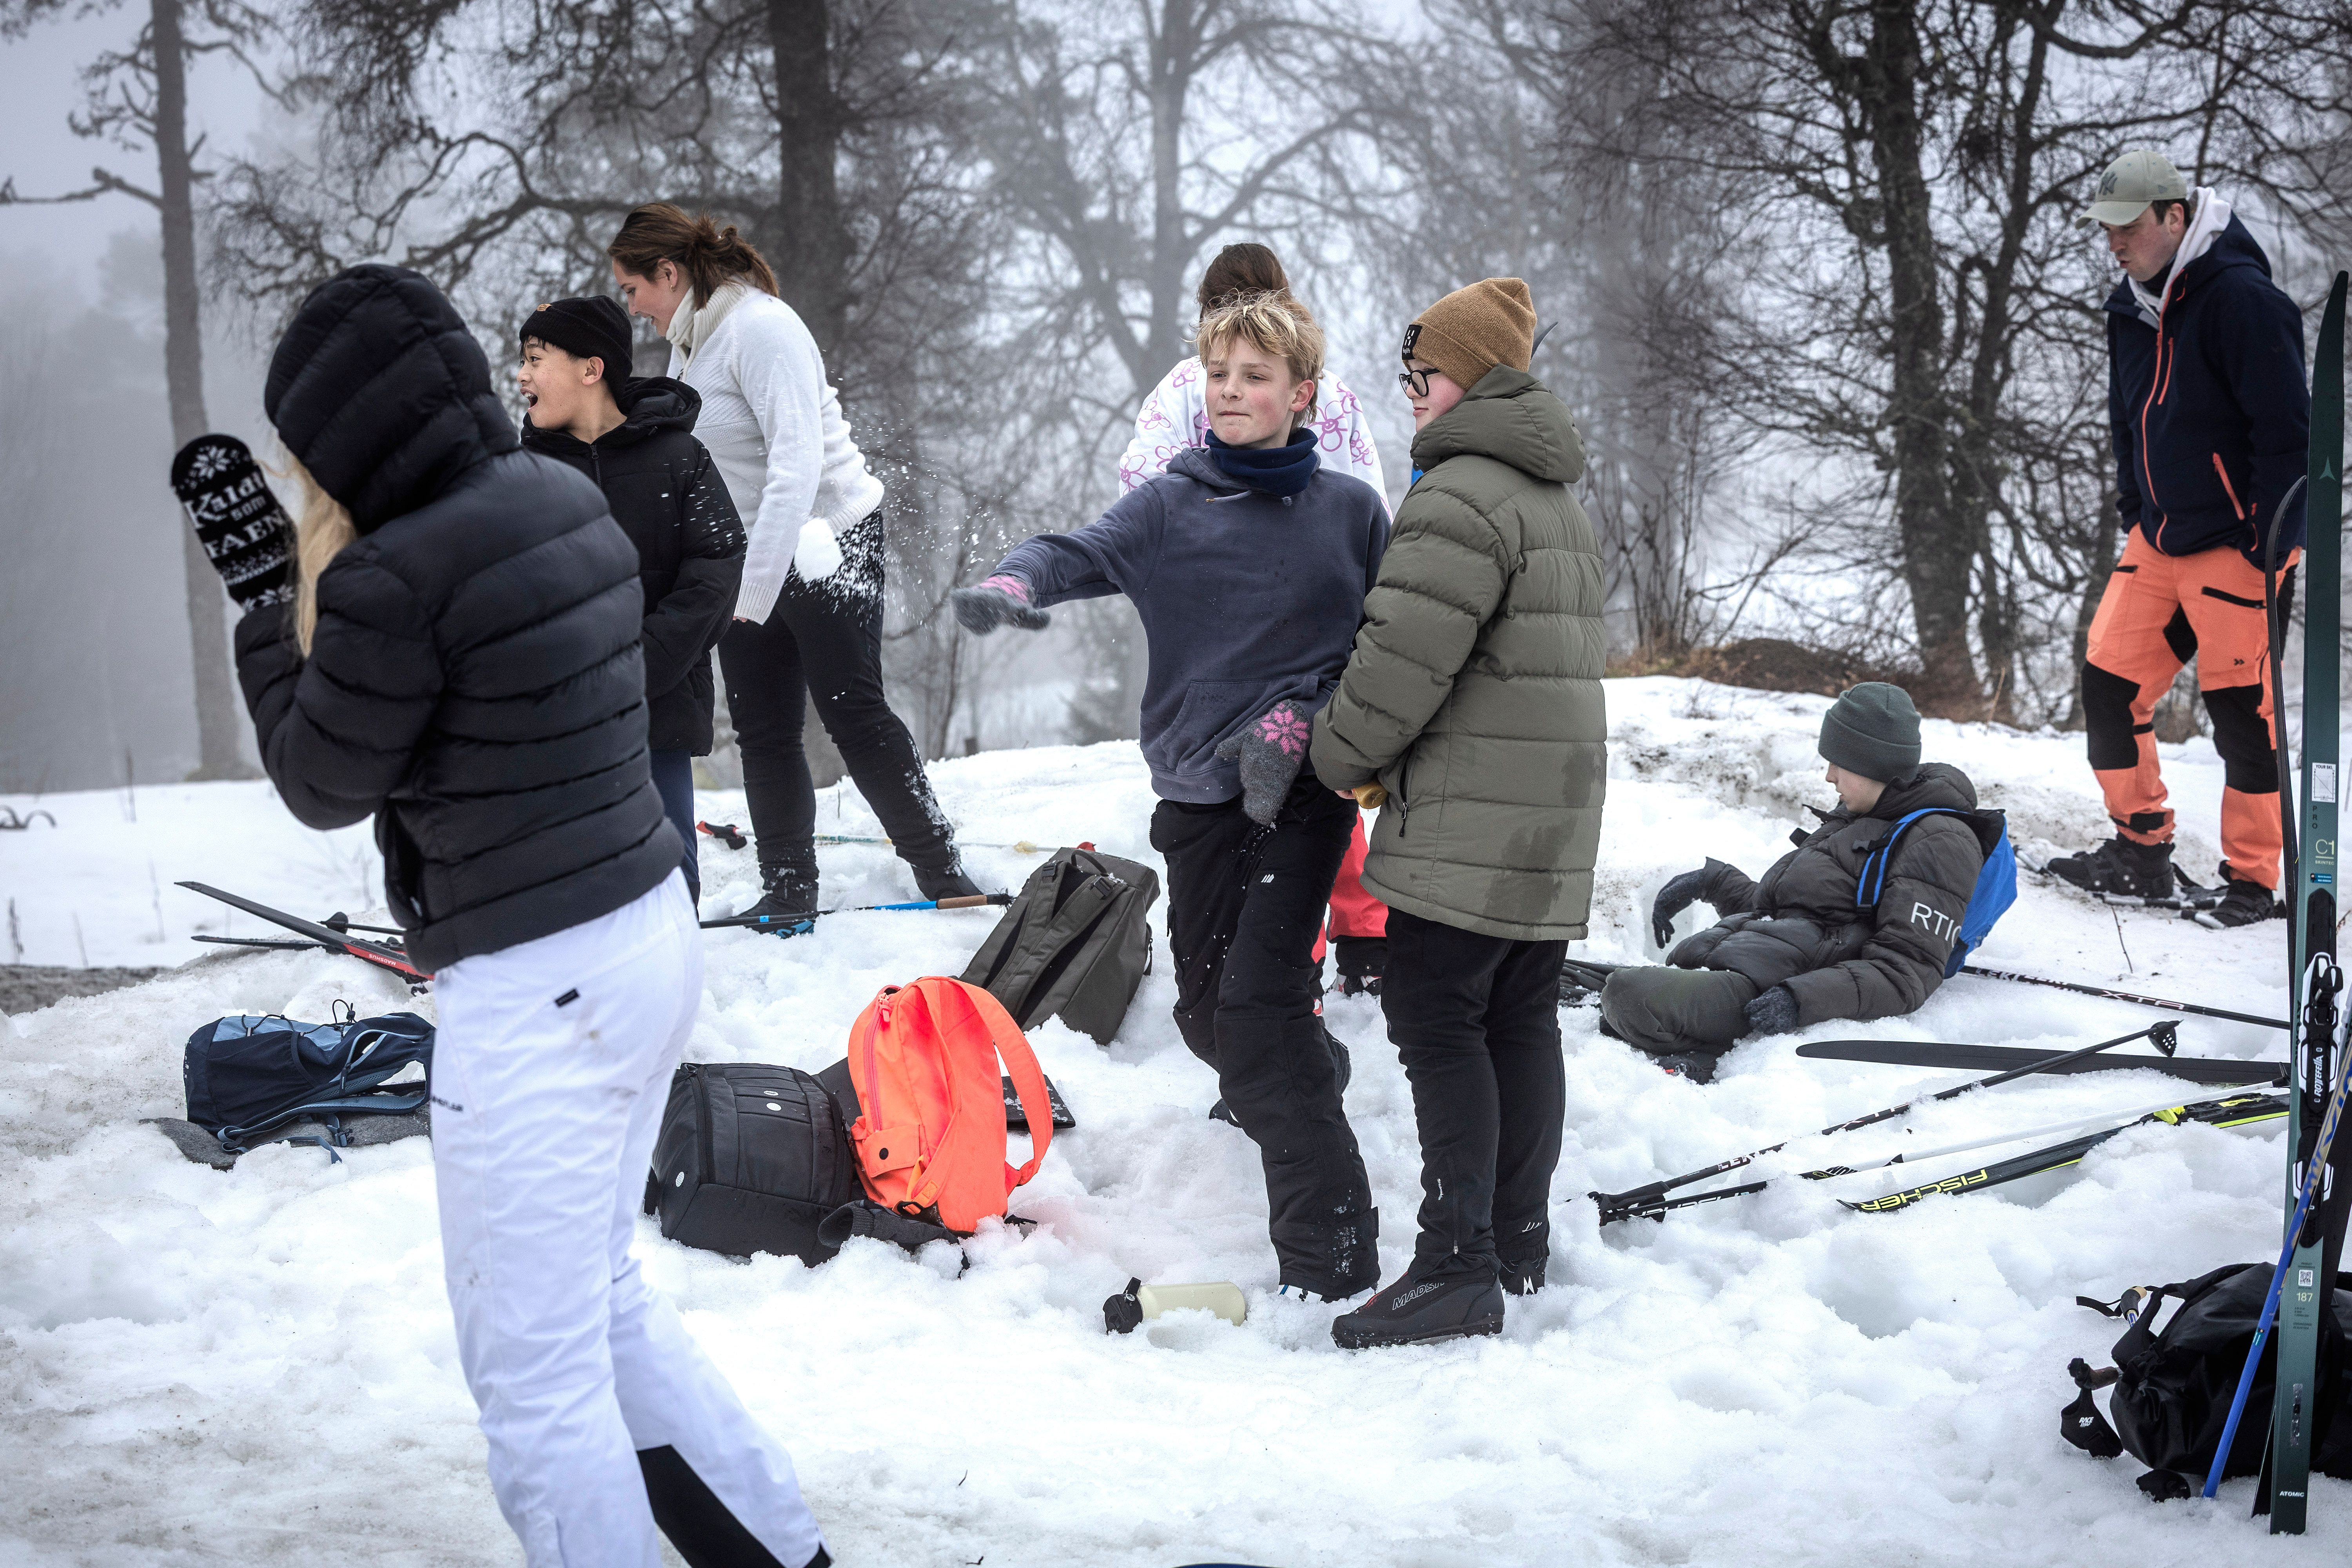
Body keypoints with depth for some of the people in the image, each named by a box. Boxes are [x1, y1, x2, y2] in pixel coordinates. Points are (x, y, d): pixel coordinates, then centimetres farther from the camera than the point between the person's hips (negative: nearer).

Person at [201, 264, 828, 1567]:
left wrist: (278, 604, 4)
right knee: (605, 1302, 25)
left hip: (535, 999, -9)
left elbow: (323, 785, -5)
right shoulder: (569, 505, 4)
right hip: (648, 936, 9)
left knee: (535, 1371, 4)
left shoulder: (390, 578, -21)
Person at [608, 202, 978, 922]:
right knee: (762, 729, 6)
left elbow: (797, 463, -28)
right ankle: (789, 889, 14)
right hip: (749, 553, 8)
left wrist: (754, 588, -30)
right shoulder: (689, 340, 8)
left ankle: (942, 872, 3)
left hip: (827, 540, -8)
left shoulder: (760, 328, -20)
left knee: (854, 715, -6)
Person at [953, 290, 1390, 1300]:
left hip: (1304, 790, -3)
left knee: (1259, 1003, -16)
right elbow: (1081, 554, -12)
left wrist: (1303, 718, -10)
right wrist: (1011, 584, -34)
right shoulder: (1169, 506, 3)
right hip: (1198, 790, 3)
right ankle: (1302, 1075, 47)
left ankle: (1329, 1260, -14)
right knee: (1206, 1010, 10)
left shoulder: (1349, 511, 2)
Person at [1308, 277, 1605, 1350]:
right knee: (1520, 1020, 13)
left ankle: (1458, 1266, -12)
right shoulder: (1560, 503, 20)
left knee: (1437, 1021, -9)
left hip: (1470, 819, -10)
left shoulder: (1462, 496, -14)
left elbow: (1406, 656, -20)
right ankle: (1520, 1242, 20)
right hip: (1553, 817, 10)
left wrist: (1343, 757, -4)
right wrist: (1388, 762, 19)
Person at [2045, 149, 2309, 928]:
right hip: (2160, 538, 8)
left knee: (2244, 712, -2)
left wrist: (2271, 544, -18)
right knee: (2109, 682, 3)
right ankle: (2140, 851, 16)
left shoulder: (2241, 300, -17)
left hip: (2239, 542, -8)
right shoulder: (2130, 309, 8)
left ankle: (2252, 883, 9)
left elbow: (2286, 431, -18)